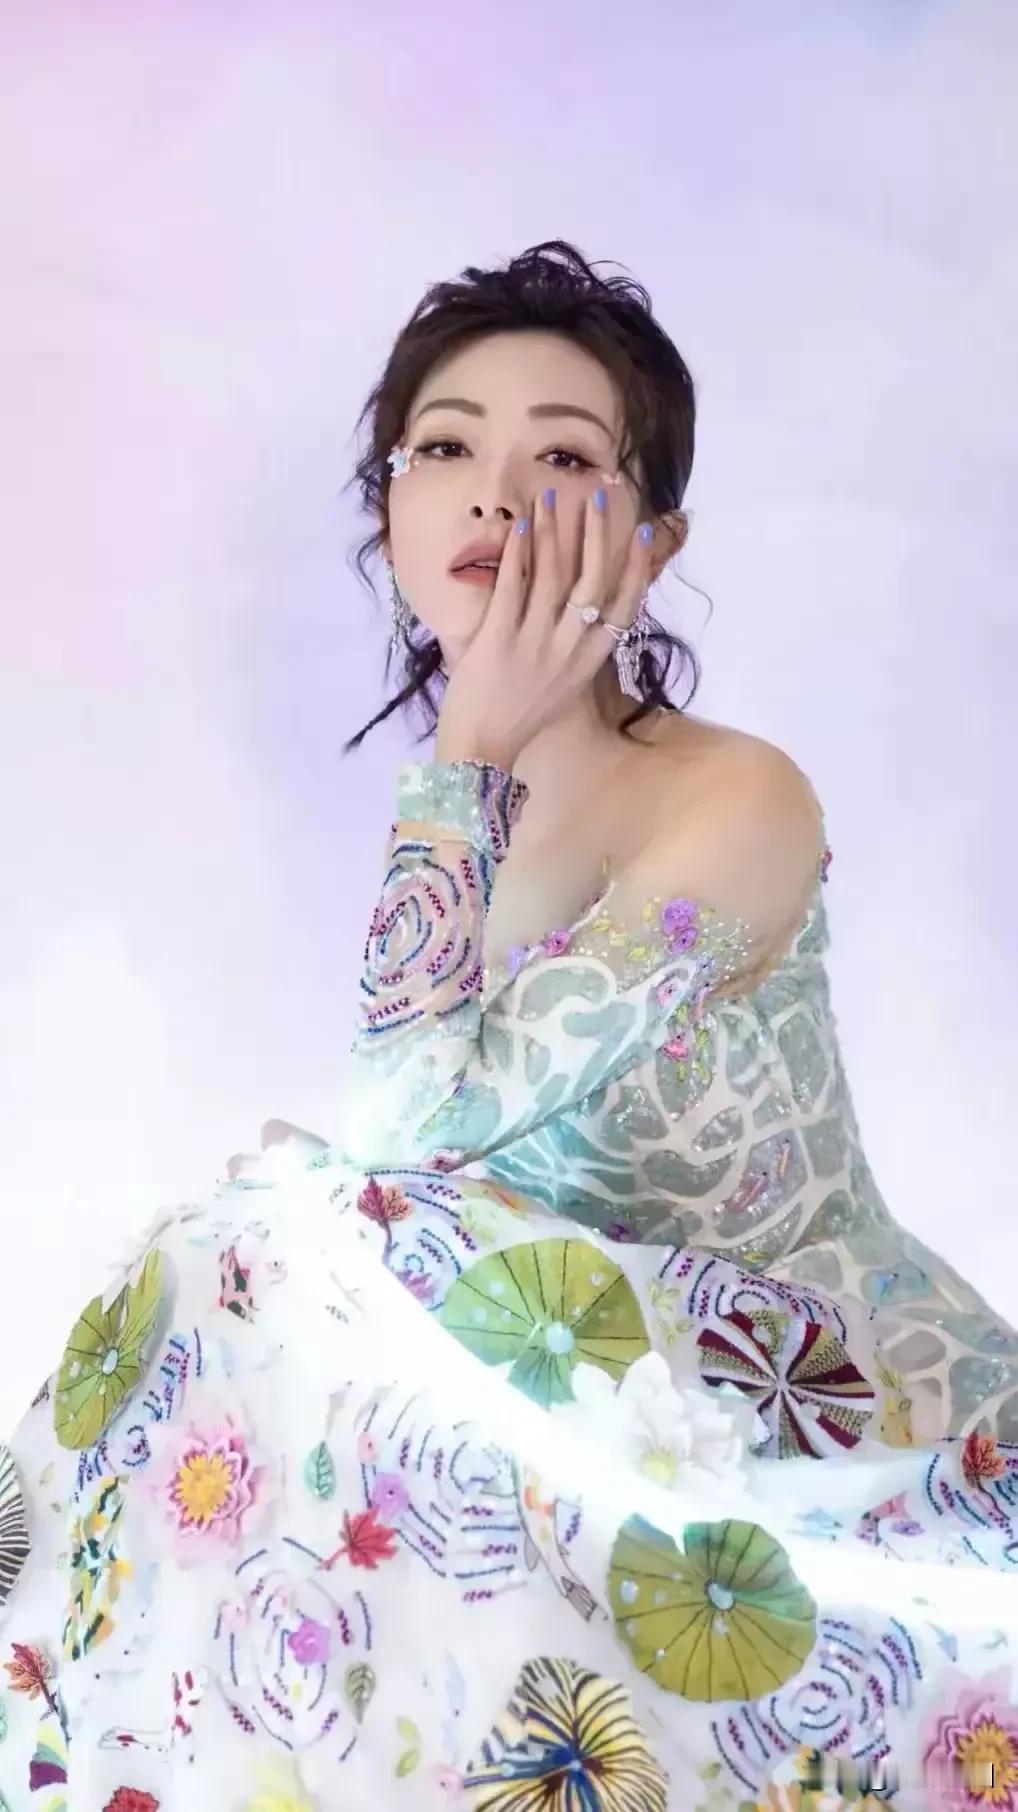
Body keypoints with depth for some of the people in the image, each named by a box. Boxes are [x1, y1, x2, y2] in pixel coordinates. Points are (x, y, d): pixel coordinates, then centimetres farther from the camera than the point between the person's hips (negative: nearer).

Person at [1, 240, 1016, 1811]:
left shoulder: (737, 803, -18)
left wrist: (467, 757, -20)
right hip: (633, 1372, 6)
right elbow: (418, 1149, 7)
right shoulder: (478, 806, 4)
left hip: (853, 1404, -6)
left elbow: (413, 1125, -24)